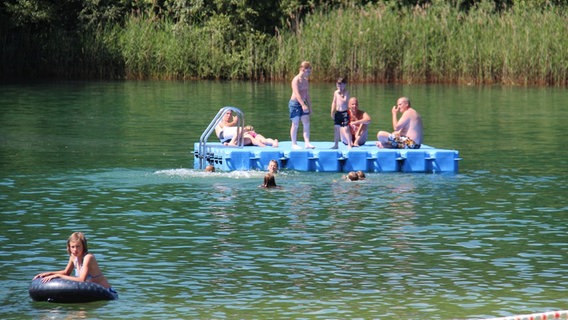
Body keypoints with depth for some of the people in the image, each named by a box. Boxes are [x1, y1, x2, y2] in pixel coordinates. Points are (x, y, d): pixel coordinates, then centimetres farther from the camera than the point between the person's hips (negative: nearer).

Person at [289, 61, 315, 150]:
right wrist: (303, 105, -33)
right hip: (295, 103, -7)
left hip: (302, 104, 7)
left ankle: (307, 143, -1)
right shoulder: (296, 80, -14)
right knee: (295, 124, -2)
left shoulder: (305, 80, 11)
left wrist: (309, 106, 16)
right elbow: (297, 94, -24)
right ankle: (294, 144, 6)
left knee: (306, 123, -1)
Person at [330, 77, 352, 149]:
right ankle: (336, 144, 18)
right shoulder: (336, 92, 8)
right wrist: (332, 111, 10)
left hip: (344, 112, -6)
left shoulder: (346, 92, -7)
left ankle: (350, 144, -8)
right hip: (337, 113, 6)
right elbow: (334, 102, 14)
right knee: (336, 128, 9)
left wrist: (340, 95, -18)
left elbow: (345, 100, -21)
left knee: (346, 128, -11)